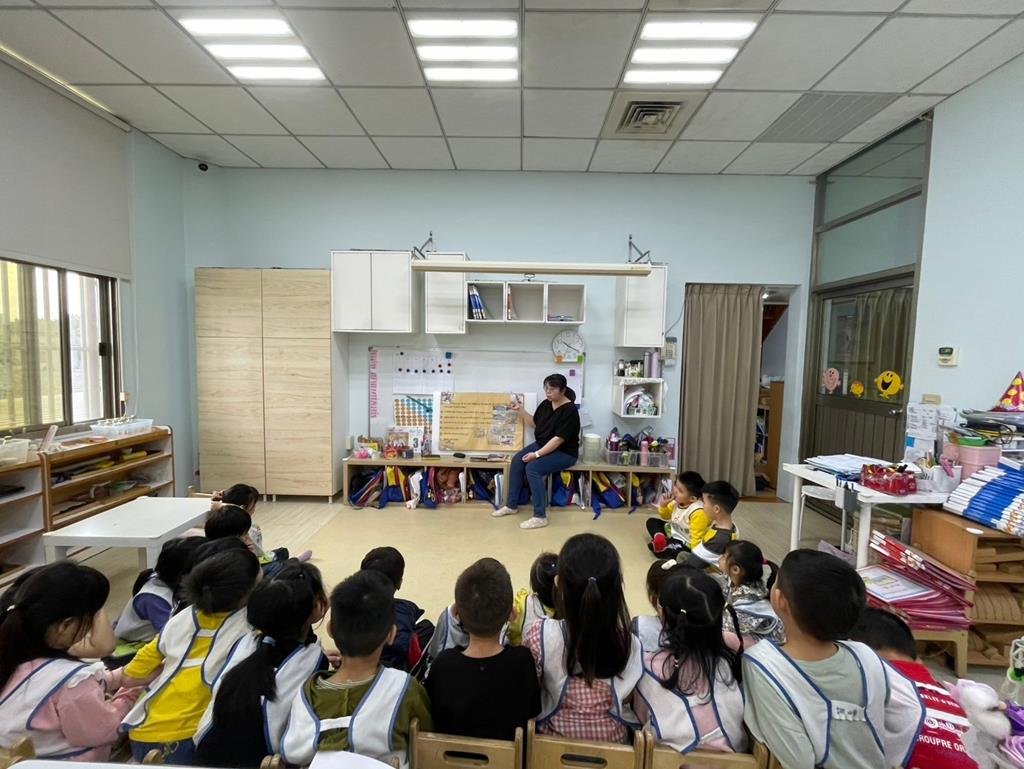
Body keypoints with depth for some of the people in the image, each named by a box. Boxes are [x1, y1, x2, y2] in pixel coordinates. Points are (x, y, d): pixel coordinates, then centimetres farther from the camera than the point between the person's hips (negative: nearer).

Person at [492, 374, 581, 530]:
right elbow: (534, 424, 14)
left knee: (532, 468, -28)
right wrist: (520, 410, 1)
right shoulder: (546, 404, 3)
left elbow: (558, 439, -25)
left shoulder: (569, 411, -21)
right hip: (542, 445, 8)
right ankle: (512, 505, 1)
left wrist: (537, 454, -27)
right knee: (517, 461, -13)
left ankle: (540, 517, -20)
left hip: (564, 452, -8)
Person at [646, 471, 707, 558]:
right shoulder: (677, 502, -4)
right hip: (672, 533, 9)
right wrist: (663, 505, -5)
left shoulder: (698, 512, -30)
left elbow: (697, 539, -28)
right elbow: (666, 516, 14)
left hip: (685, 545, -9)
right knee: (651, 521, 9)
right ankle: (659, 537, -18)